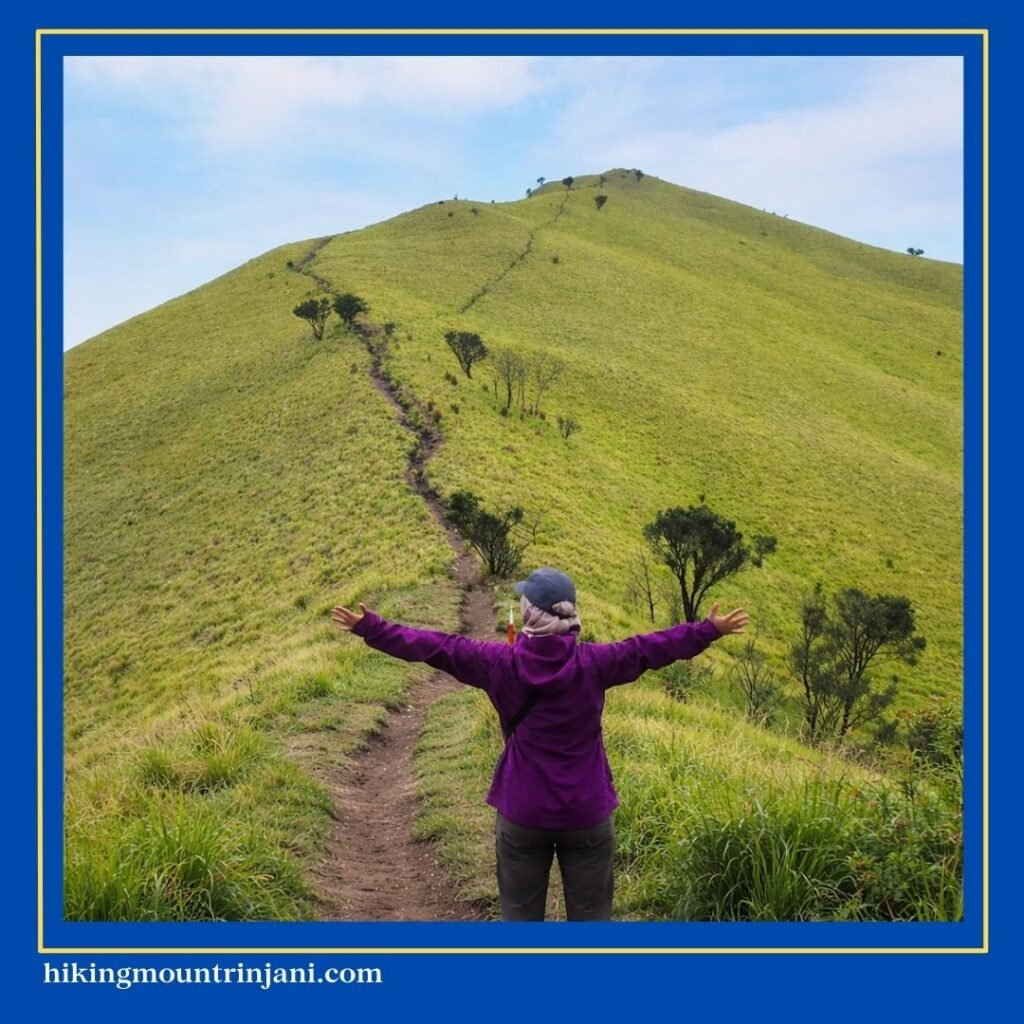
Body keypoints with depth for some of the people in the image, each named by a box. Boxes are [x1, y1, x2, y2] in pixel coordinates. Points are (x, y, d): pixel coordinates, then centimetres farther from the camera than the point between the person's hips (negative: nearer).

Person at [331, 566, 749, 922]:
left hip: (522, 815, 0)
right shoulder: (592, 664, -11)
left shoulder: (501, 664, -12)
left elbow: (436, 647, -6)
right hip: (587, 814, 0)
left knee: (520, 916, 15)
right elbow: (650, 647, -1)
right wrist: (709, 630, 12)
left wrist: (369, 627, 3)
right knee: (590, 917, 13)